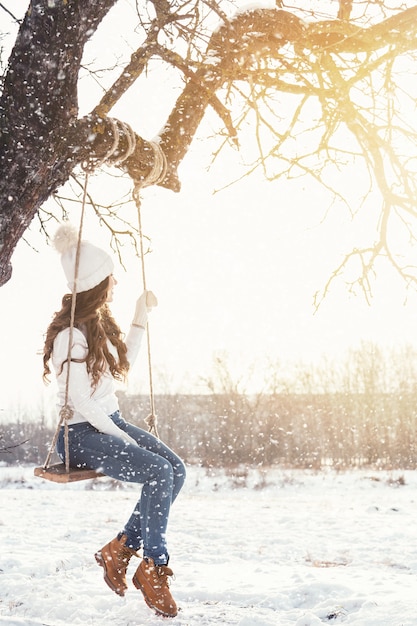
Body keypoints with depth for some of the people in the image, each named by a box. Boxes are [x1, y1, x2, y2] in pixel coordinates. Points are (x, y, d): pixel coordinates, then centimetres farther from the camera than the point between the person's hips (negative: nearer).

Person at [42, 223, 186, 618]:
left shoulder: (99, 324, 10)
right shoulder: (70, 335, -18)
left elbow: (123, 365, 26)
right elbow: (81, 402, -20)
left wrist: (141, 317, 21)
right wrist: (122, 438, -17)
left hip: (110, 423, 9)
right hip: (82, 434, -9)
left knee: (176, 469, -12)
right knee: (158, 472, -25)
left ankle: (120, 549, 0)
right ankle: (153, 567, -11)